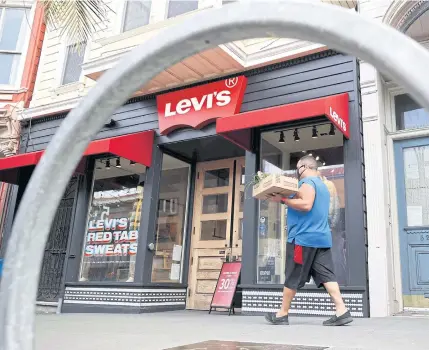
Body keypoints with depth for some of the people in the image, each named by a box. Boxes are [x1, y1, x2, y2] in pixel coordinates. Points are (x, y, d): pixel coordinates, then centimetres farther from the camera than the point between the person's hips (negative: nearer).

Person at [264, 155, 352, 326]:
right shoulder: (322, 185, 23)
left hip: (304, 237, -9)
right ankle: (342, 311, -6)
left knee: (293, 278, 0)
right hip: (321, 238, 9)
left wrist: (283, 199, -16)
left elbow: (306, 204, -23)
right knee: (326, 276, 3)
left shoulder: (307, 182, -8)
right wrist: (287, 200, 20)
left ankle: (282, 314, 10)